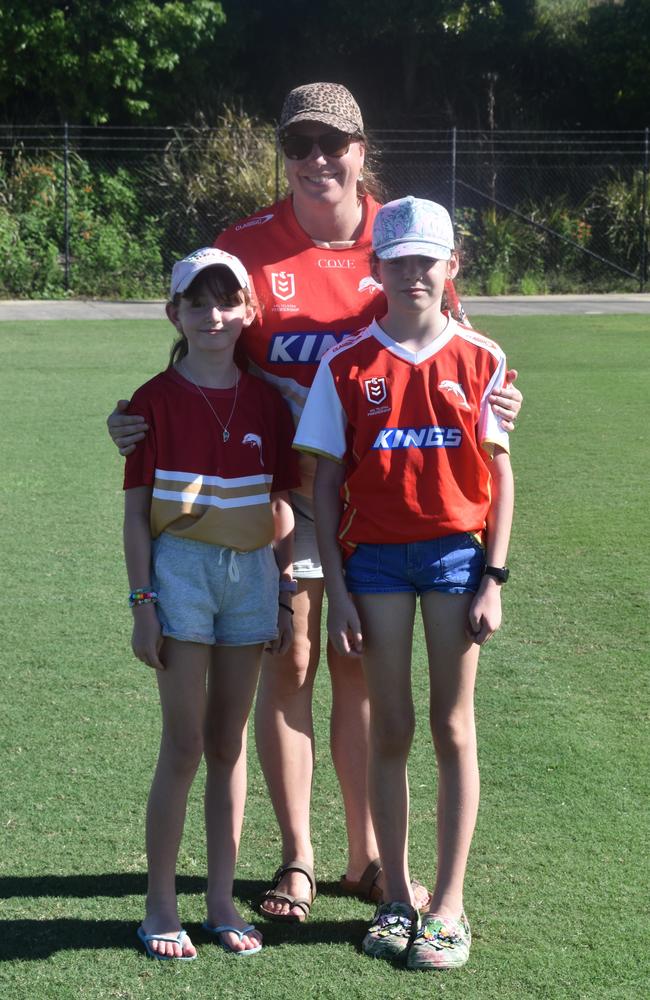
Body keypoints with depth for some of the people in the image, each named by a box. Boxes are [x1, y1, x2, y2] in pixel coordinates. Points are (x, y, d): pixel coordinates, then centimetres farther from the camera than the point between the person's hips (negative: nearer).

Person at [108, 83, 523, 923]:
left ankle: (366, 855, 22)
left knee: (359, 666, 10)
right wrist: (145, 421, -18)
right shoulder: (246, 248, -5)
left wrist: (491, 402, -12)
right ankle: (297, 858, 17)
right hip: (278, 485, -1)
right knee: (288, 666, 4)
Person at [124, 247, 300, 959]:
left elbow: (281, 507, 10)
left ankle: (221, 901, 18)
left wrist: (285, 594, 7)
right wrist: (142, 601, -9)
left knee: (229, 742, 9)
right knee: (184, 745, -3)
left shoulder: (266, 401, 6)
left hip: (251, 573, 3)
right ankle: (160, 906, 8)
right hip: (181, 569, -3)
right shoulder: (156, 399, -4)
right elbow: (136, 510, -4)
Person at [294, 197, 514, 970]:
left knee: (453, 732, 4)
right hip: (376, 553, 0)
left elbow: (500, 476, 3)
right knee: (389, 732, 7)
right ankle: (396, 898, 18)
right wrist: (337, 591, -3)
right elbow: (326, 485, 2)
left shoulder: (480, 361, 1)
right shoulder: (347, 366, 0)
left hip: (456, 551, 0)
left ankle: (448, 906, 12)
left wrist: (493, 578, -4)